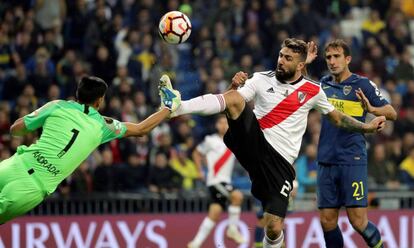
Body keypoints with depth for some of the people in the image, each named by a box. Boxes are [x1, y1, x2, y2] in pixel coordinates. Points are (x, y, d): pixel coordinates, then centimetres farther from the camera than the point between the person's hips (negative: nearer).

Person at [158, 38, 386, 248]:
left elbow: (337, 118, 22)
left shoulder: (313, 91, 9)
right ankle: (177, 106, -42)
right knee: (235, 99, -27)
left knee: (274, 228, -11)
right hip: (254, 142, 0)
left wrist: (366, 127, 12)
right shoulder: (262, 79, 7)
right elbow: (232, 101, 0)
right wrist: (234, 87, -21)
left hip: (280, 162, 0)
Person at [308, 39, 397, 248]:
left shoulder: (362, 84, -3)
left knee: (358, 221, -10)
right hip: (326, 161, 5)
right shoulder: (324, 84, 11)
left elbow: (392, 113, -4)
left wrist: (371, 109, -24)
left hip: (353, 160, -5)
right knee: (327, 221, 3)